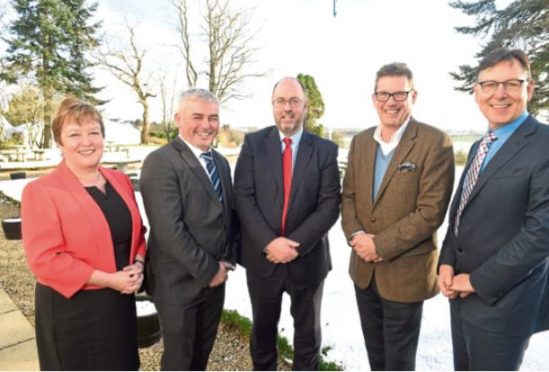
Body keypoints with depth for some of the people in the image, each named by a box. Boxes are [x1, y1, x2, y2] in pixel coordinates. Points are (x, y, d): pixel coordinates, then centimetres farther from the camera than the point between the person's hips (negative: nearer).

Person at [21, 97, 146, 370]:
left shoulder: (120, 181, 4)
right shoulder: (40, 191, -14)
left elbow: (136, 231, 11)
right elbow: (44, 260, -18)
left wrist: (138, 265, -8)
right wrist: (108, 279, -20)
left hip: (120, 301, 6)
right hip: (72, 309, -5)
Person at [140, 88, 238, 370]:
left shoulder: (220, 161, 8)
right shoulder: (160, 162, -17)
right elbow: (169, 229, -23)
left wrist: (227, 259, 0)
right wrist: (207, 270, -16)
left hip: (215, 276, 7)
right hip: (179, 281, -6)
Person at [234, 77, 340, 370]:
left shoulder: (325, 150, -3)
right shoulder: (253, 143, -2)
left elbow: (329, 206, -8)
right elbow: (243, 198, -8)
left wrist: (296, 245, -17)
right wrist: (269, 243, -18)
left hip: (307, 258, 0)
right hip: (262, 256, 1)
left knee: (308, 332, 20)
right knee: (262, 328, 21)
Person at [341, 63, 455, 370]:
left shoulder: (435, 142, -14)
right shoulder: (361, 141, 5)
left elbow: (431, 211, -18)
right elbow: (348, 195, 7)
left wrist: (380, 244, -18)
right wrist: (355, 234, -11)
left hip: (405, 271, -5)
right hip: (364, 268, 5)